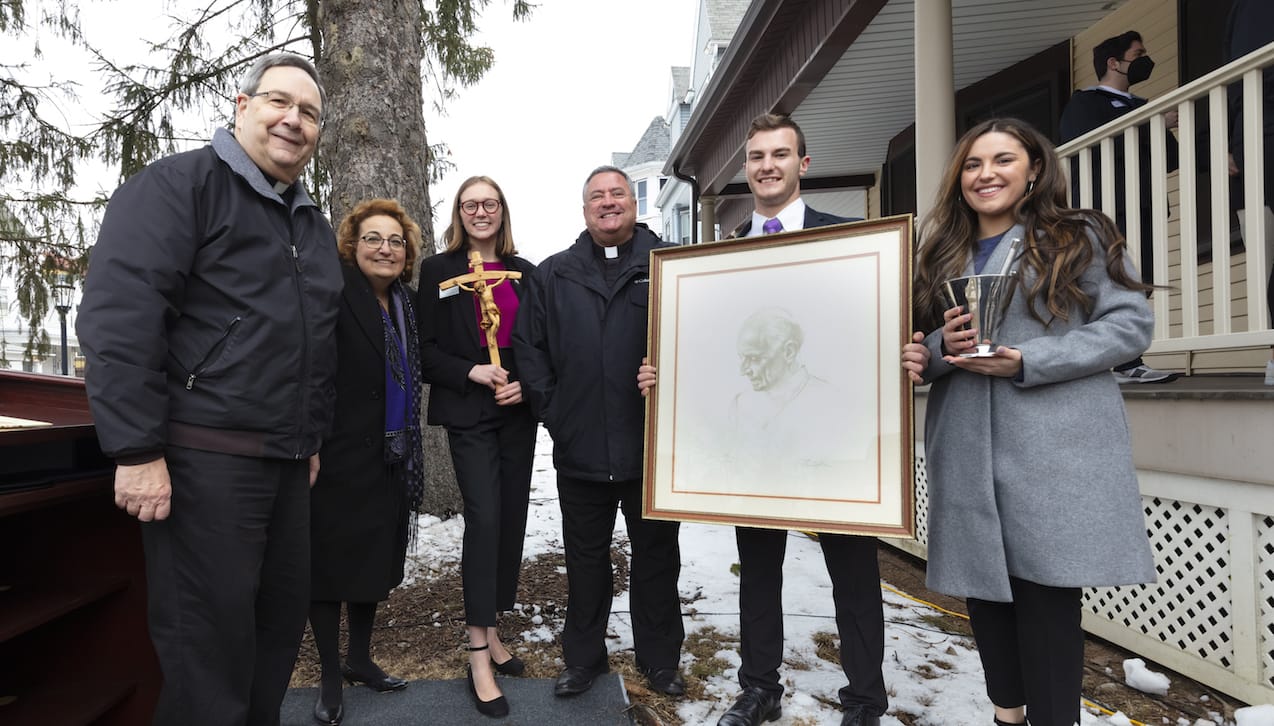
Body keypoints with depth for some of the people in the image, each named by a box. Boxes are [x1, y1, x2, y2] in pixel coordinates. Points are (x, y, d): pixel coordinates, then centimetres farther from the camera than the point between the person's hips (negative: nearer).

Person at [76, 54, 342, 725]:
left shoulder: (314, 224, 17)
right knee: (211, 644, 2)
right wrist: (138, 450, -18)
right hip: (201, 459, -7)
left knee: (282, 620, 15)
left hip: (287, 462, 7)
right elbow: (119, 318, -15)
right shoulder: (178, 185, -6)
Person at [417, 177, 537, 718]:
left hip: (518, 412, 4)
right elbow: (427, 349, -1)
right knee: (484, 518, -10)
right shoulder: (438, 270, 2)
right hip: (468, 413, -4)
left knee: (512, 519, 8)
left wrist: (526, 384, -7)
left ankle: (490, 630, 24)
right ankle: (479, 654, 1)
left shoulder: (525, 272, 9)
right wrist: (472, 372, -16)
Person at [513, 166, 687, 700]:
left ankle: (659, 657, 33)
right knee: (585, 558, 16)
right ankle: (583, 657, 34)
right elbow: (527, 346, 7)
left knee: (657, 555, 14)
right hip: (580, 450, 2)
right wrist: (551, 409, 0)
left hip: (654, 447, -1)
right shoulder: (553, 276, 9)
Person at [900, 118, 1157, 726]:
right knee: (985, 586, 10)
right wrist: (944, 346, -9)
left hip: (1055, 452, -4)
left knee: (1047, 596, -1)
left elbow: (1131, 322, -3)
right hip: (968, 454, 4)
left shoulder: (1079, 238, 4)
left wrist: (1028, 362, -15)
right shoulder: (939, 255, 15)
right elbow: (920, 356, 16)